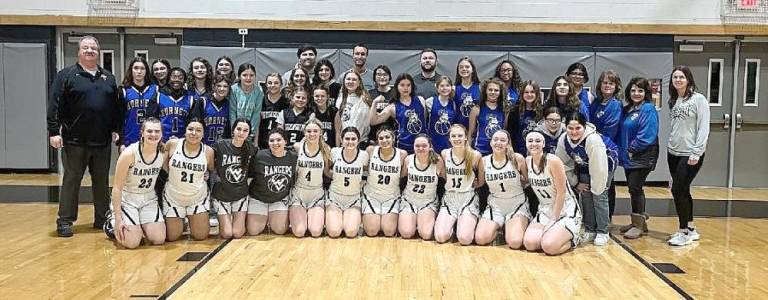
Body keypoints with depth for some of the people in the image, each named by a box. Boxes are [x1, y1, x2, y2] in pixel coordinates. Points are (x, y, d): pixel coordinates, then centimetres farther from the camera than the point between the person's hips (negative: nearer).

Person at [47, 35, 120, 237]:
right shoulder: (66, 75, -1)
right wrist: (54, 131, -12)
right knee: (71, 181, 2)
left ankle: (102, 218, 20)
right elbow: (54, 106, -6)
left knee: (102, 182, 10)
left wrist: (115, 129, 7)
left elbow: (116, 107, 15)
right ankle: (65, 221, 10)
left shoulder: (108, 78, 12)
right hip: (74, 142, -4)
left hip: (103, 142, 4)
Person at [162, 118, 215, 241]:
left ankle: (192, 219, 37)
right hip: (173, 197, 0)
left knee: (201, 236, 5)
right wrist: (169, 174, -3)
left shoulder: (208, 151, -11)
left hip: (198, 198, 0)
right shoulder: (172, 144, -13)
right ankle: (180, 221, 38)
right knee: (172, 237, 5)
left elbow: (214, 170, 7)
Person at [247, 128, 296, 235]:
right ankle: (264, 219, 31)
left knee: (280, 230, -5)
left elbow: (295, 179, 4)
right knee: (253, 231, -3)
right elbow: (248, 174, -8)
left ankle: (272, 218, 30)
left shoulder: (293, 157, -12)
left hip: (281, 199, 2)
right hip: (258, 198, -1)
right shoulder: (259, 156, -21)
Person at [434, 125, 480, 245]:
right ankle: (452, 224, 13)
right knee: (440, 237, -19)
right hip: (449, 199, 2)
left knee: (465, 239, -22)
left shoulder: (475, 155, -8)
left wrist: (470, 185, -3)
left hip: (468, 199, -2)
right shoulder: (445, 154, -1)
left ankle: (469, 223, 11)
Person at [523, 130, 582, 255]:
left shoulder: (553, 161, -19)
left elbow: (561, 193, -17)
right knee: (529, 243, -18)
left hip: (566, 211, -5)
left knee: (549, 247, -25)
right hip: (545, 211, 6)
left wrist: (554, 219, -15)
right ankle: (550, 233, 11)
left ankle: (571, 239, 6)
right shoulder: (528, 161, 1)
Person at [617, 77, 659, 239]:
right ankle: (639, 223, 23)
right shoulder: (626, 110, 13)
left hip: (642, 157, -8)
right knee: (634, 188, 13)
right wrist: (622, 151, 3)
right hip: (628, 158, 8)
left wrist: (631, 150, -15)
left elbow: (647, 135, -19)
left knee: (634, 188, -8)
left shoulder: (648, 109, -10)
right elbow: (621, 133, 16)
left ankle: (638, 224, 3)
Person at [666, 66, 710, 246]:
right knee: (682, 191, 11)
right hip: (673, 153, 6)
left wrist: (696, 153, -16)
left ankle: (684, 232, 5)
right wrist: (670, 145, 6)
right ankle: (691, 229, 23)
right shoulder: (672, 101, 10)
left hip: (691, 155, -6)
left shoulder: (698, 99, -8)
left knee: (678, 190, -8)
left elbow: (704, 128, -12)